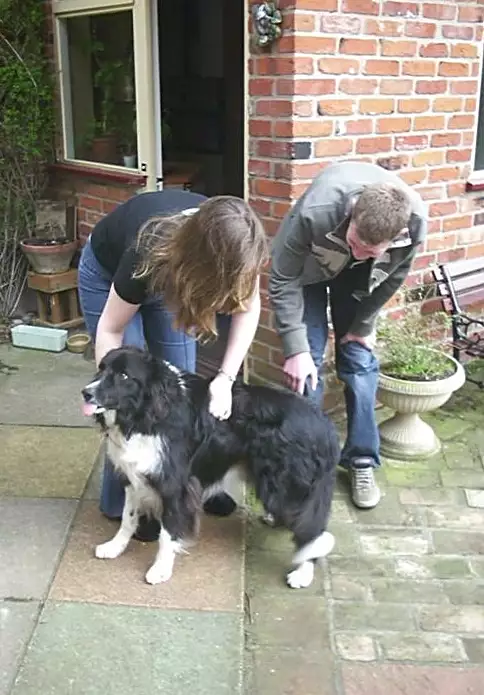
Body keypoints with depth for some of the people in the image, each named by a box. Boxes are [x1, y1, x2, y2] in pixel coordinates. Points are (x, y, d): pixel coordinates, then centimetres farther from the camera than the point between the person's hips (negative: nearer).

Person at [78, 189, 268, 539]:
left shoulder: (233, 244, -33)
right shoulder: (149, 254, -42)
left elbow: (248, 307, -18)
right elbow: (110, 331, -27)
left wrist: (226, 378, -29)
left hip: (174, 275, 4)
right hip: (108, 275, -4)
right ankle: (123, 501, 8)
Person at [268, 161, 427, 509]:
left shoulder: (415, 222, -35)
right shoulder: (315, 212, -44)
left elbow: (393, 277, -12)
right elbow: (283, 280, -28)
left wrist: (363, 325, -4)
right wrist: (296, 348, -29)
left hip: (359, 278, 2)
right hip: (309, 266, -2)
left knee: (360, 361, -1)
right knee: (306, 364, -8)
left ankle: (362, 461, 14)